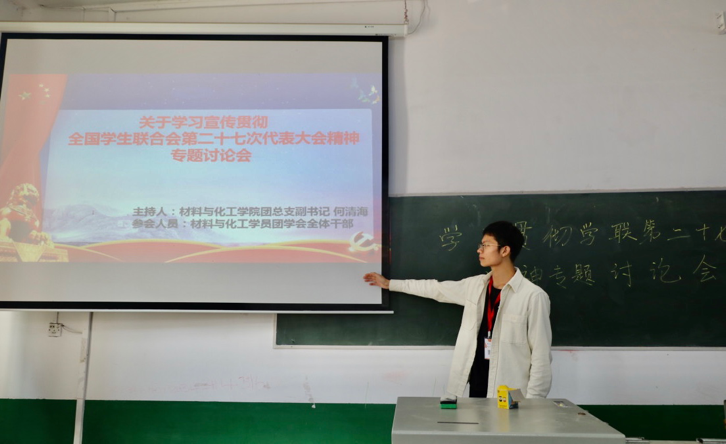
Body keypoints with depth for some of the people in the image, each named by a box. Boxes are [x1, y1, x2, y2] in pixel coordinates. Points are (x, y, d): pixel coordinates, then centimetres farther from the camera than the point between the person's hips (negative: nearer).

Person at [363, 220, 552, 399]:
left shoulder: (533, 296, -13)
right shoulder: (475, 285, 5)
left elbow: (541, 355, -11)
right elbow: (436, 288, 18)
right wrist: (389, 283, 23)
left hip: (510, 397, -5)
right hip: (477, 387, 5)